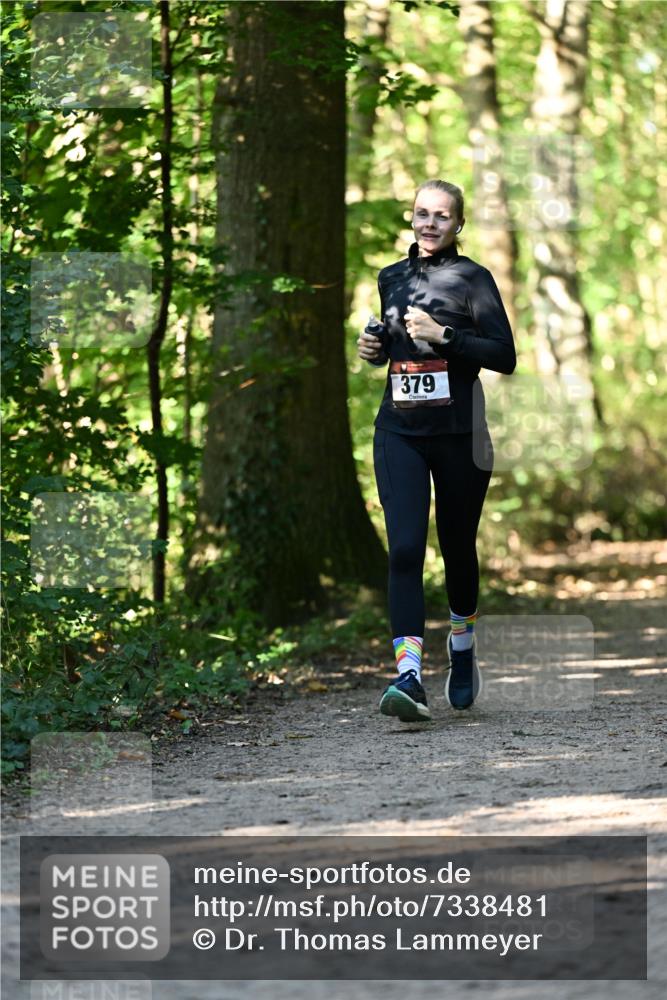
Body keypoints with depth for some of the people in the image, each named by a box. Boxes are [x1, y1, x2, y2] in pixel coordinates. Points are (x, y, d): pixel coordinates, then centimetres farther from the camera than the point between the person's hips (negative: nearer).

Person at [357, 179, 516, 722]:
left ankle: (462, 649, 38)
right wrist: (376, 347, 5)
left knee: (457, 548, 12)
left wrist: (444, 336, -18)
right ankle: (409, 676, -22)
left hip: (459, 433, -2)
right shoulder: (392, 278, 12)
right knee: (405, 549, -13)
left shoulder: (473, 279, -3)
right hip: (400, 432, 2)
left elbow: (505, 356, -9)